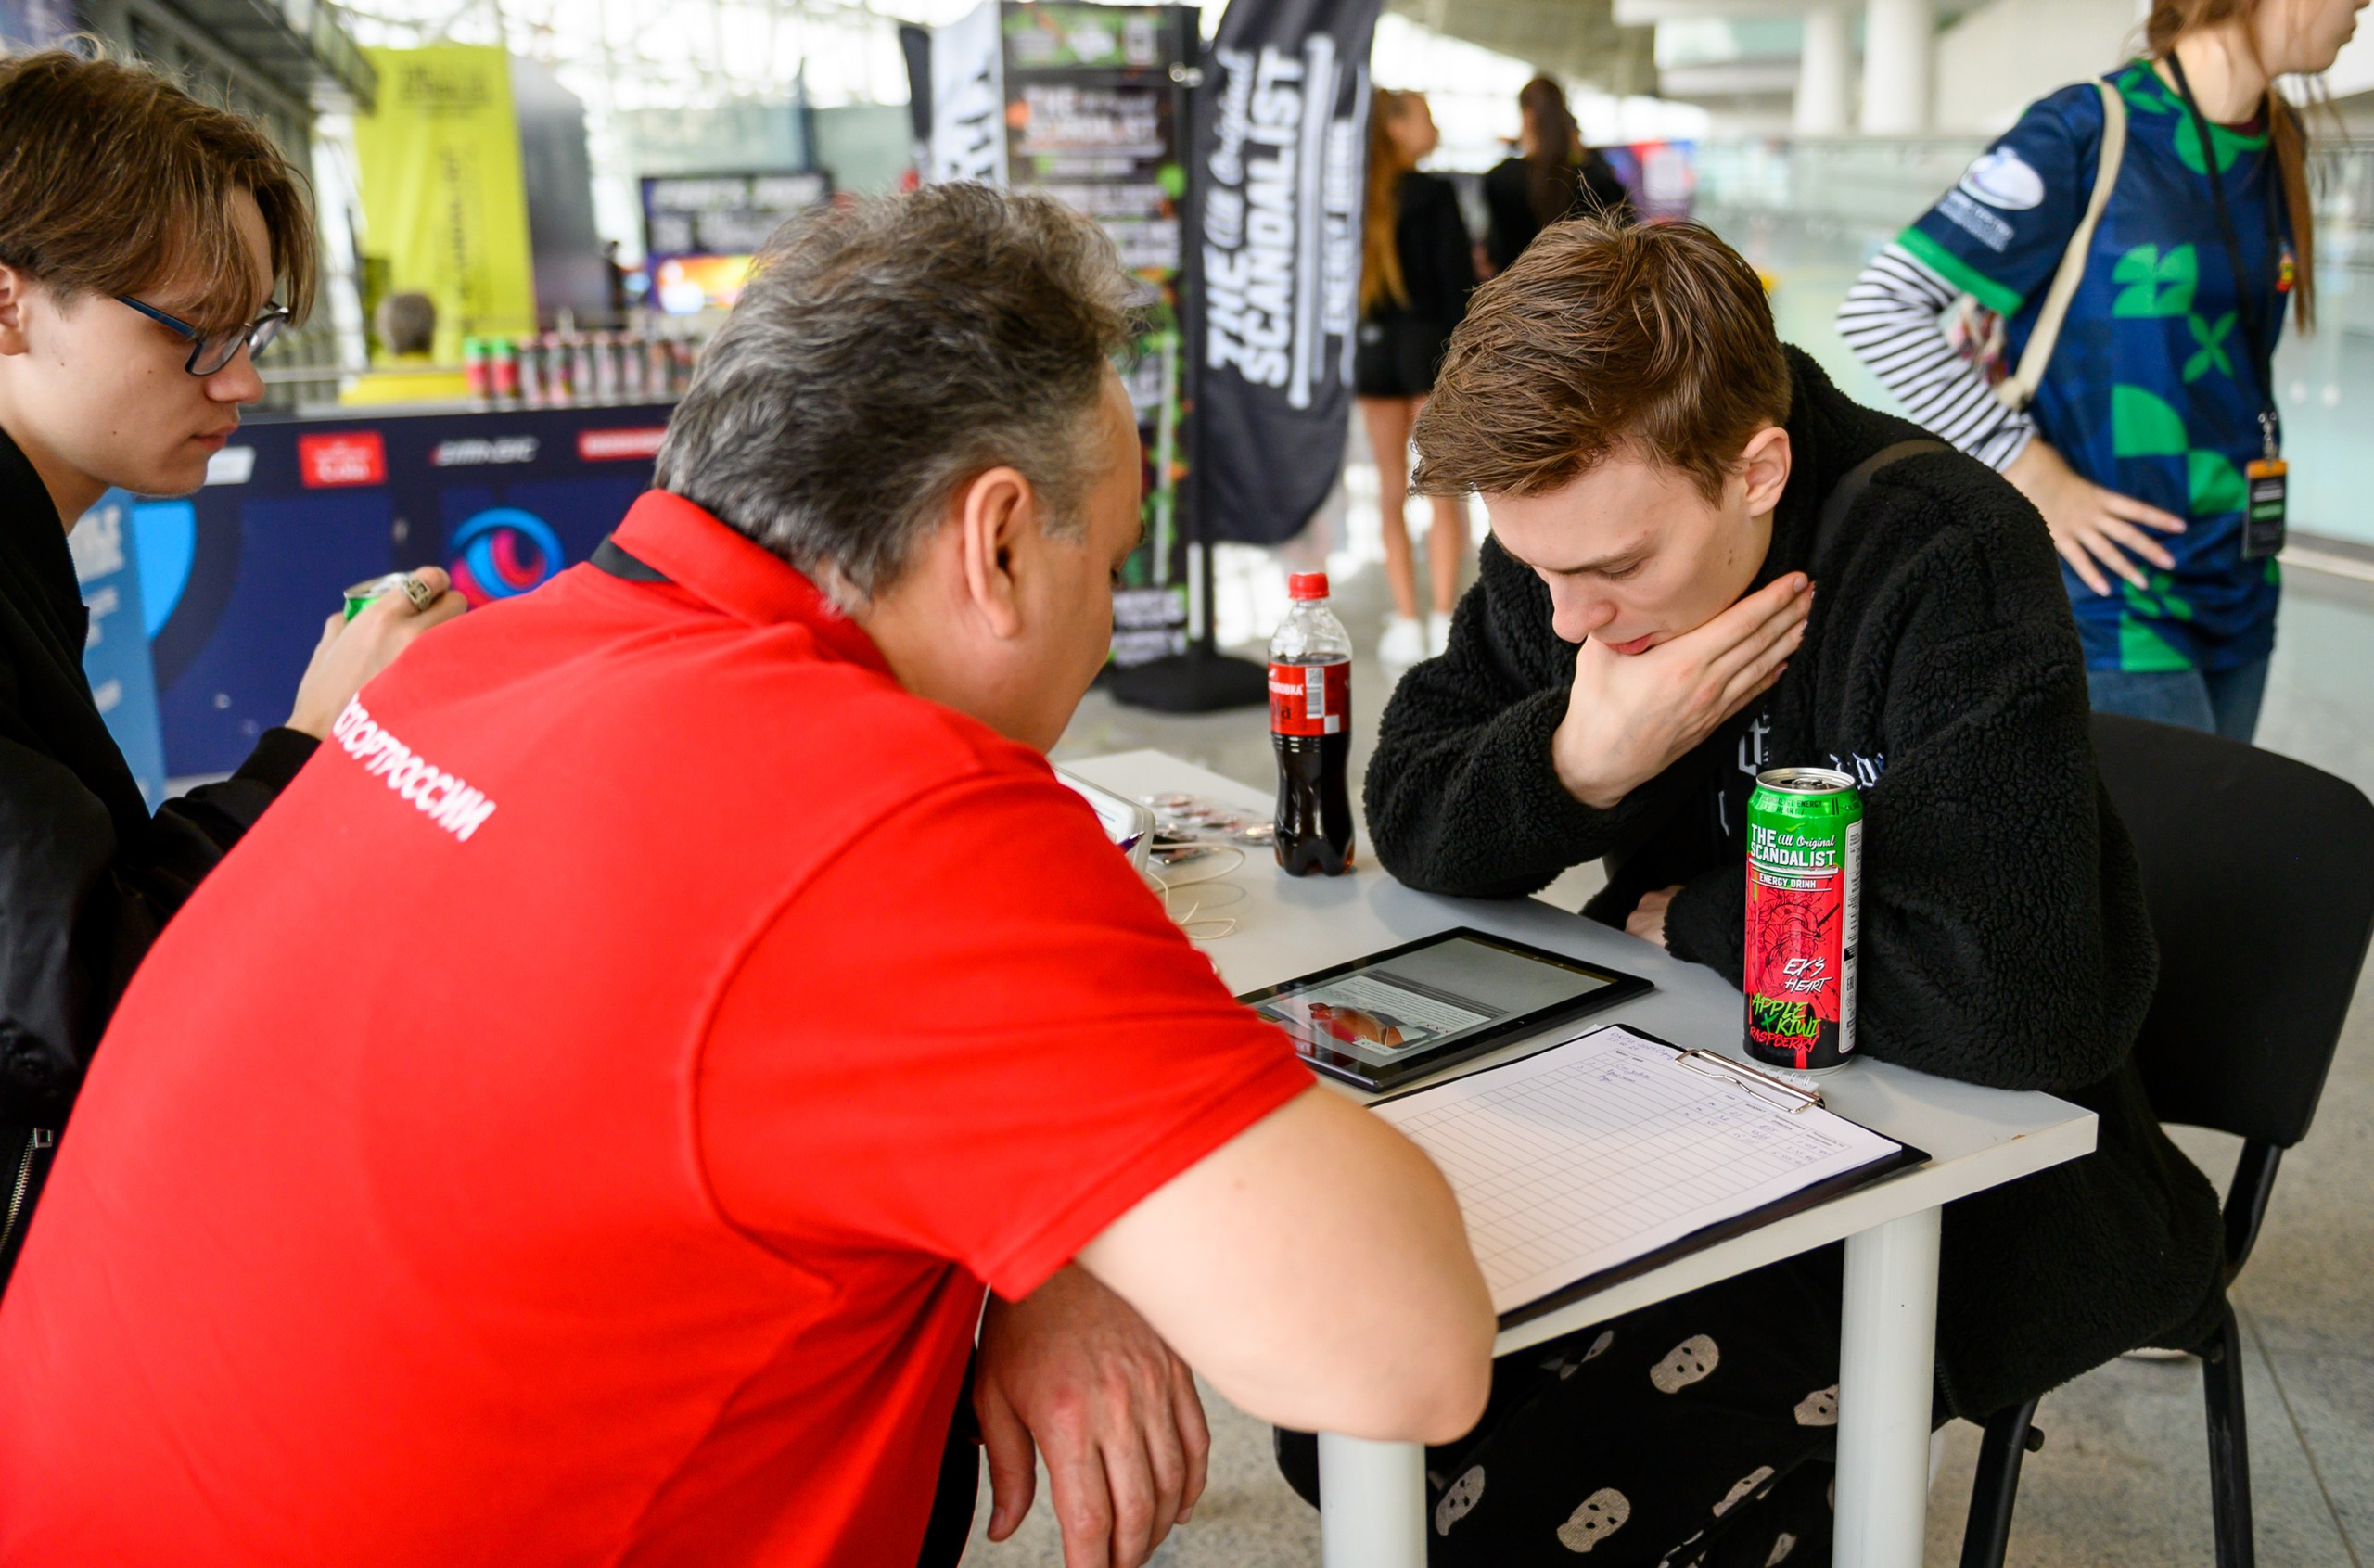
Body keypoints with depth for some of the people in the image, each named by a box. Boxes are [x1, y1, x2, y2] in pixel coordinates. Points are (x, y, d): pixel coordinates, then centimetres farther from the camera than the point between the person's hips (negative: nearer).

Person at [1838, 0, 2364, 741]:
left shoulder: (2278, 142, 8)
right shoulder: (2085, 133, -14)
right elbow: (1878, 307, -17)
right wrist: (2035, 478, -17)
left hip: (2238, 597, 8)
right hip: (2113, 607, -8)